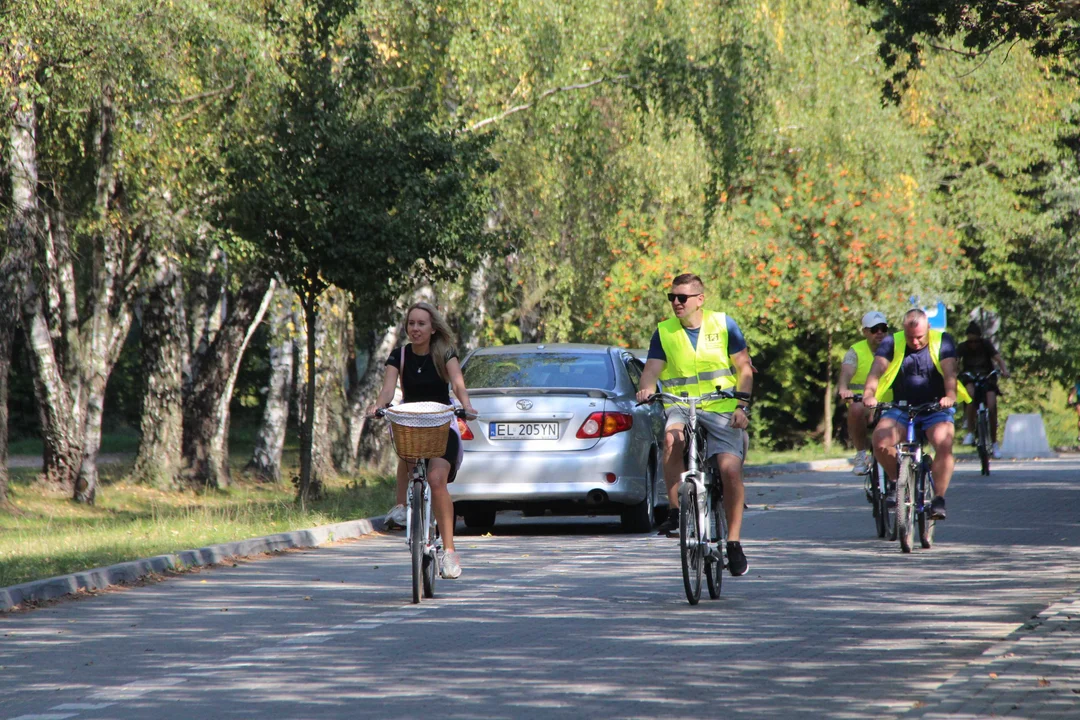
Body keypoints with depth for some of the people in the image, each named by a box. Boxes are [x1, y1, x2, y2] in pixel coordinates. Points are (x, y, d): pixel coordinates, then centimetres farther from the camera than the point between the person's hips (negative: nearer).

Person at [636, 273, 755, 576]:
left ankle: (734, 542, -3)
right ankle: (675, 510, -24)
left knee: (731, 470, -19)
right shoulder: (663, 332, 7)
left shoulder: (724, 325, 5)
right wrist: (646, 388, -24)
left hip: (723, 411, 0)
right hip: (682, 408, 1)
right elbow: (651, 369, -1)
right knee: (672, 437, -35)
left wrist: (741, 405, -7)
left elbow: (744, 369, 6)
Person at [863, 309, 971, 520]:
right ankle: (896, 481, -1)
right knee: (880, 440, -26)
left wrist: (950, 395, -39)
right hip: (901, 408, 1)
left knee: (944, 445, -29)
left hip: (936, 409, -1)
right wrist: (869, 393, -37)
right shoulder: (892, 343, -2)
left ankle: (939, 499, -19)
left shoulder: (942, 341, -3)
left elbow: (949, 370, -19)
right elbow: (877, 369, -17)